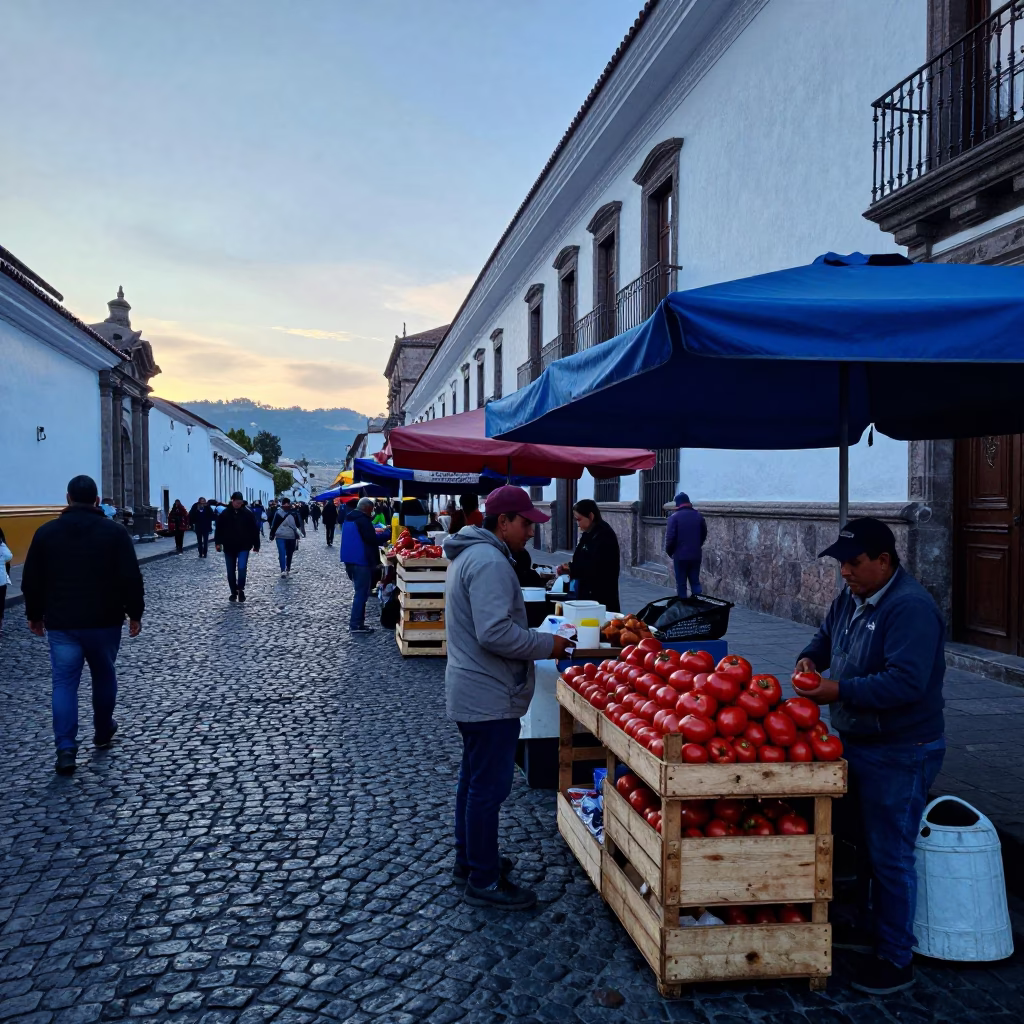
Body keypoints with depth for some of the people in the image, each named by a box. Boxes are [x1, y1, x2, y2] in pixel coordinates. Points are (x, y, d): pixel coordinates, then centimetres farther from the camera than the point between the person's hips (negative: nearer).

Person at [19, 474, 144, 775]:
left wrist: (34, 615, 17)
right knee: (104, 676, 18)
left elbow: (31, 580, 6)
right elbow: (131, 578, -8)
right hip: (103, 620, -1)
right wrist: (135, 613, 1)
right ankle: (103, 731, 32)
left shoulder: (46, 532, 1)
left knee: (64, 683, 2)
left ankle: (66, 748, -8)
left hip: (60, 623, 1)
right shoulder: (114, 532, -6)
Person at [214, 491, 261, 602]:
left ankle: (241, 590, 3)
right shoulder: (224, 513, 0)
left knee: (242, 568, -16)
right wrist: (218, 542, -5)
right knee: (231, 572, 8)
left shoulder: (248, 514, -3)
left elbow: (254, 530, 1)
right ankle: (234, 592, 22)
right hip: (229, 547, 2)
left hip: (244, 547, -2)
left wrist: (256, 545, 0)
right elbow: (219, 529, 3)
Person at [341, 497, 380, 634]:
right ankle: (356, 624, -6)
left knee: (359, 591, 19)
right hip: (361, 561, -10)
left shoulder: (348, 519, 14)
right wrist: (376, 561, -12)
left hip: (349, 560, 10)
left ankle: (356, 619, 21)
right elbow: (372, 541, -18)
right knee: (361, 593, -5)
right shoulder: (363, 520, -16)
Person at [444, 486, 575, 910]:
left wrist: (538, 639, 14)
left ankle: (469, 860, 36)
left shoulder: (470, 554, 13)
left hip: (470, 694, 11)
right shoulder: (490, 562, -22)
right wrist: (547, 645, -17)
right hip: (490, 699, -11)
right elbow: (496, 633, -29)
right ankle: (484, 881, 11)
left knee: (474, 779, 21)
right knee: (489, 787, -1)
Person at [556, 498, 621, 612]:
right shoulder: (588, 534, 12)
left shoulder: (604, 536, -16)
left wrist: (572, 569, -16)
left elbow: (597, 569, -22)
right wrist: (569, 567, -2)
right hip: (586, 594, 9)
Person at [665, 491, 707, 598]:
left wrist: (669, 552, 1)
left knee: (681, 583, 6)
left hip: (680, 555, -4)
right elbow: (704, 534, 12)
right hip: (696, 555, 4)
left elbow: (670, 537, -13)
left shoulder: (674, 517, -11)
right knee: (695, 581, 13)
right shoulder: (698, 515, 5)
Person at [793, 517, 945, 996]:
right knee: (865, 844, 22)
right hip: (856, 742, 9)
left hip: (899, 754, -9)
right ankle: (871, 926, 40)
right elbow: (827, 635, 20)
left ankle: (896, 959, 17)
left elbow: (906, 683, -31)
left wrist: (839, 691, -30)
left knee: (890, 856, 2)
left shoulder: (911, 608, -24)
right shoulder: (850, 597, 4)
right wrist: (810, 657, -2)